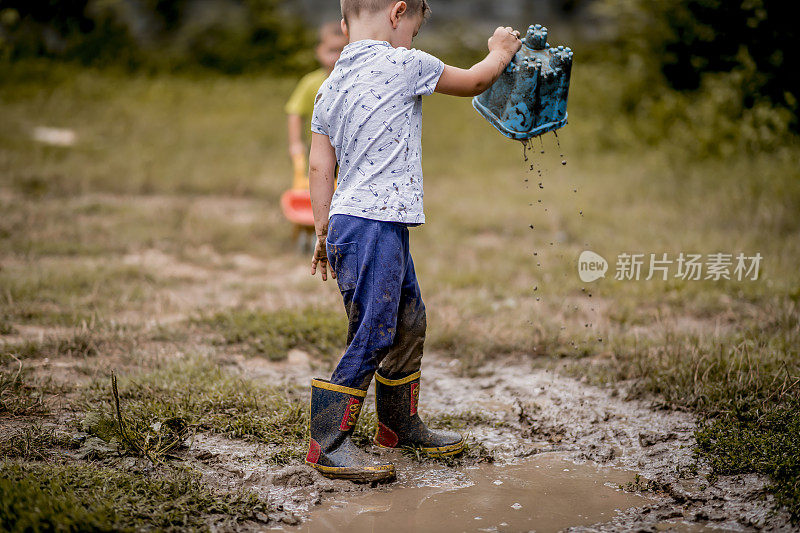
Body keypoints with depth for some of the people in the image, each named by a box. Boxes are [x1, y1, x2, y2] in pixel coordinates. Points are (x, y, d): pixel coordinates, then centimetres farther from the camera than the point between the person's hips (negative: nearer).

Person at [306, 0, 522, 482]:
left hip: (347, 223, 9)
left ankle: (401, 425, 32)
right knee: (371, 335, -5)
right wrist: (501, 51, 28)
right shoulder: (405, 65, -7)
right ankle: (328, 443, 0)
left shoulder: (330, 88, 13)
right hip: (373, 227, -9)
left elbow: (320, 167, 11)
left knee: (410, 321, 19)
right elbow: (474, 83, 9)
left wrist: (324, 232, 15)